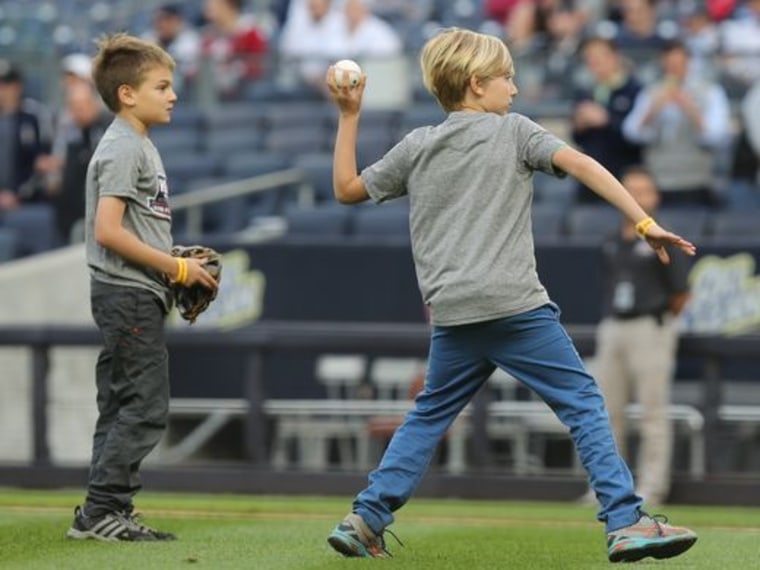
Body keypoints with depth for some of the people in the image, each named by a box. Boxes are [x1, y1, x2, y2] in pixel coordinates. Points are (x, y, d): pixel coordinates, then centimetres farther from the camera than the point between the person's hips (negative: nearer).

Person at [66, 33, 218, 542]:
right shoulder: (123, 149, -14)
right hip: (128, 294, -10)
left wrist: (177, 261, 11)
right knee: (145, 406, -11)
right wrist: (175, 268, -16)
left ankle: (107, 515, 14)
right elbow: (108, 231, -21)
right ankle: (100, 512, -10)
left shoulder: (139, 146, 17)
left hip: (137, 295, 10)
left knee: (123, 406, 11)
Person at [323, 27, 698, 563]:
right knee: (583, 402, -1)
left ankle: (366, 520, 12)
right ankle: (627, 522, -11)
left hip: (452, 317, 4)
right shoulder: (513, 130, 5)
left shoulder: (416, 146, 15)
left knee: (429, 415, 19)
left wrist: (348, 117, 29)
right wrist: (644, 222, -12)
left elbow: (347, 188, 24)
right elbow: (579, 164, -8)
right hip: (516, 306, -4)